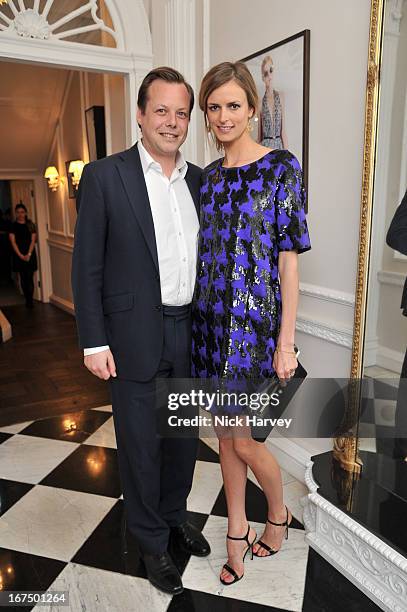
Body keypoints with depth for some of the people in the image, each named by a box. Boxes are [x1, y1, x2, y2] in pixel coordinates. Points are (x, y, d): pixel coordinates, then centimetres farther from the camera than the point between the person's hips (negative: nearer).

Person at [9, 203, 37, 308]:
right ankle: (28, 300, 11)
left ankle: (30, 300, -3)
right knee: (23, 278, 4)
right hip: (19, 255, 1)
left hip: (30, 255, -1)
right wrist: (21, 255, -11)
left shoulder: (30, 225, 4)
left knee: (30, 278, -5)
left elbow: (33, 240, -1)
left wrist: (28, 254, -11)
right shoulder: (13, 226, 3)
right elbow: (13, 242, -2)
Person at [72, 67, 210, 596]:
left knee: (185, 434, 19)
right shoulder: (104, 176, -6)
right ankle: (151, 540, 35)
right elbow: (87, 266, -7)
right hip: (136, 337, -4)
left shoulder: (200, 180, 8)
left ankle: (175, 513, 45)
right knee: (141, 444, 11)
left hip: (191, 333, 5)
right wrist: (94, 342, -10)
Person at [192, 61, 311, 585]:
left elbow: (288, 260, -9)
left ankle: (278, 514, 34)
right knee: (225, 434, 14)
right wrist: (198, 316, 12)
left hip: (254, 323, -5)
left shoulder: (281, 168, -6)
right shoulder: (207, 176, 11)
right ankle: (237, 531, 36)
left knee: (243, 440, 2)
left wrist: (286, 341, -11)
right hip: (211, 321, 6)